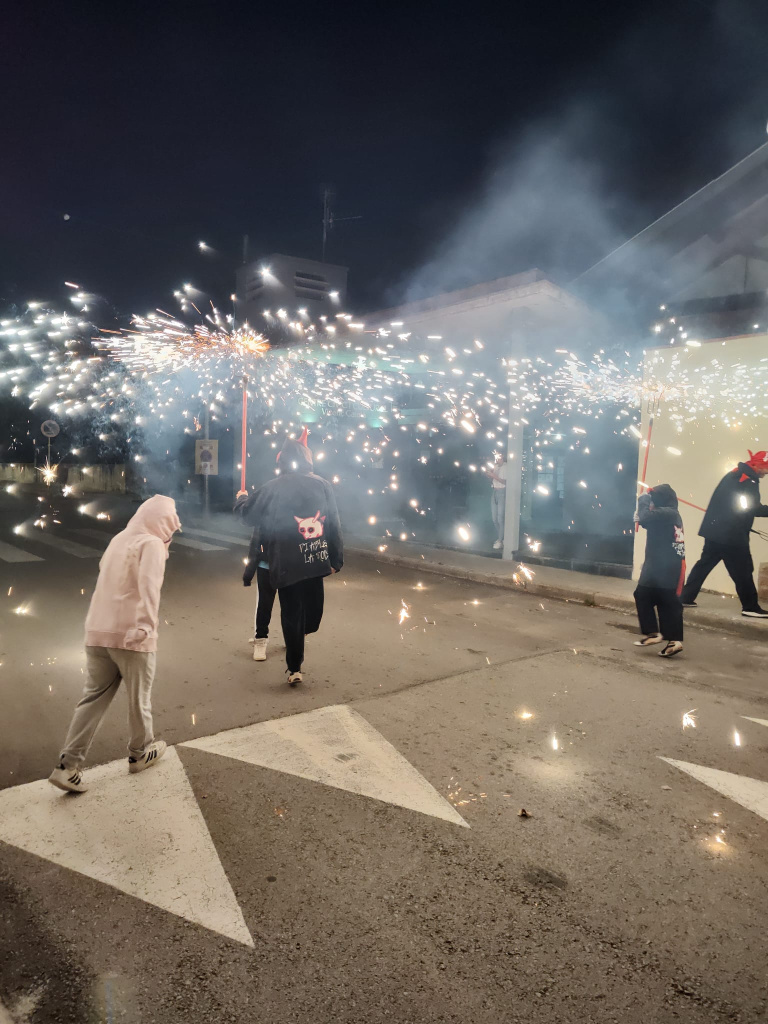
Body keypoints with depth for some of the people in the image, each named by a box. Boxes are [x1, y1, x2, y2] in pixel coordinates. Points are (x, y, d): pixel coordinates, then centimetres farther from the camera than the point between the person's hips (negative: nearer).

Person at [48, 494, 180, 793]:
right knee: (138, 698, 12)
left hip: (98, 631, 7)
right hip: (130, 634, -7)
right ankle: (140, 754, 29)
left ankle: (68, 765, 7)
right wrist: (147, 625, -32)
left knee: (94, 697, 12)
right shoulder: (151, 544, -10)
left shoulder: (119, 539, 14)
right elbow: (148, 583, -27)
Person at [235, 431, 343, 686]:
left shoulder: (273, 488, -5)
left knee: (291, 614, 6)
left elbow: (248, 514, 6)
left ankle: (294, 669, 10)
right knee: (311, 608, 17)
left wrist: (241, 499, 29)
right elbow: (334, 525, 3)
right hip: (315, 561, 2)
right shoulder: (323, 485, 2)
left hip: (286, 564, -1)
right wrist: (336, 559, 9)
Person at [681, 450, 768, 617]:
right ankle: (750, 607, 9)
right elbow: (753, 509, -15)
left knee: (704, 564, 11)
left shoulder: (734, 474, 15)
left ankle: (686, 597, 11)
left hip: (716, 531, 9)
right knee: (742, 571, 1)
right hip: (731, 535, -9)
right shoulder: (748, 480, -14)